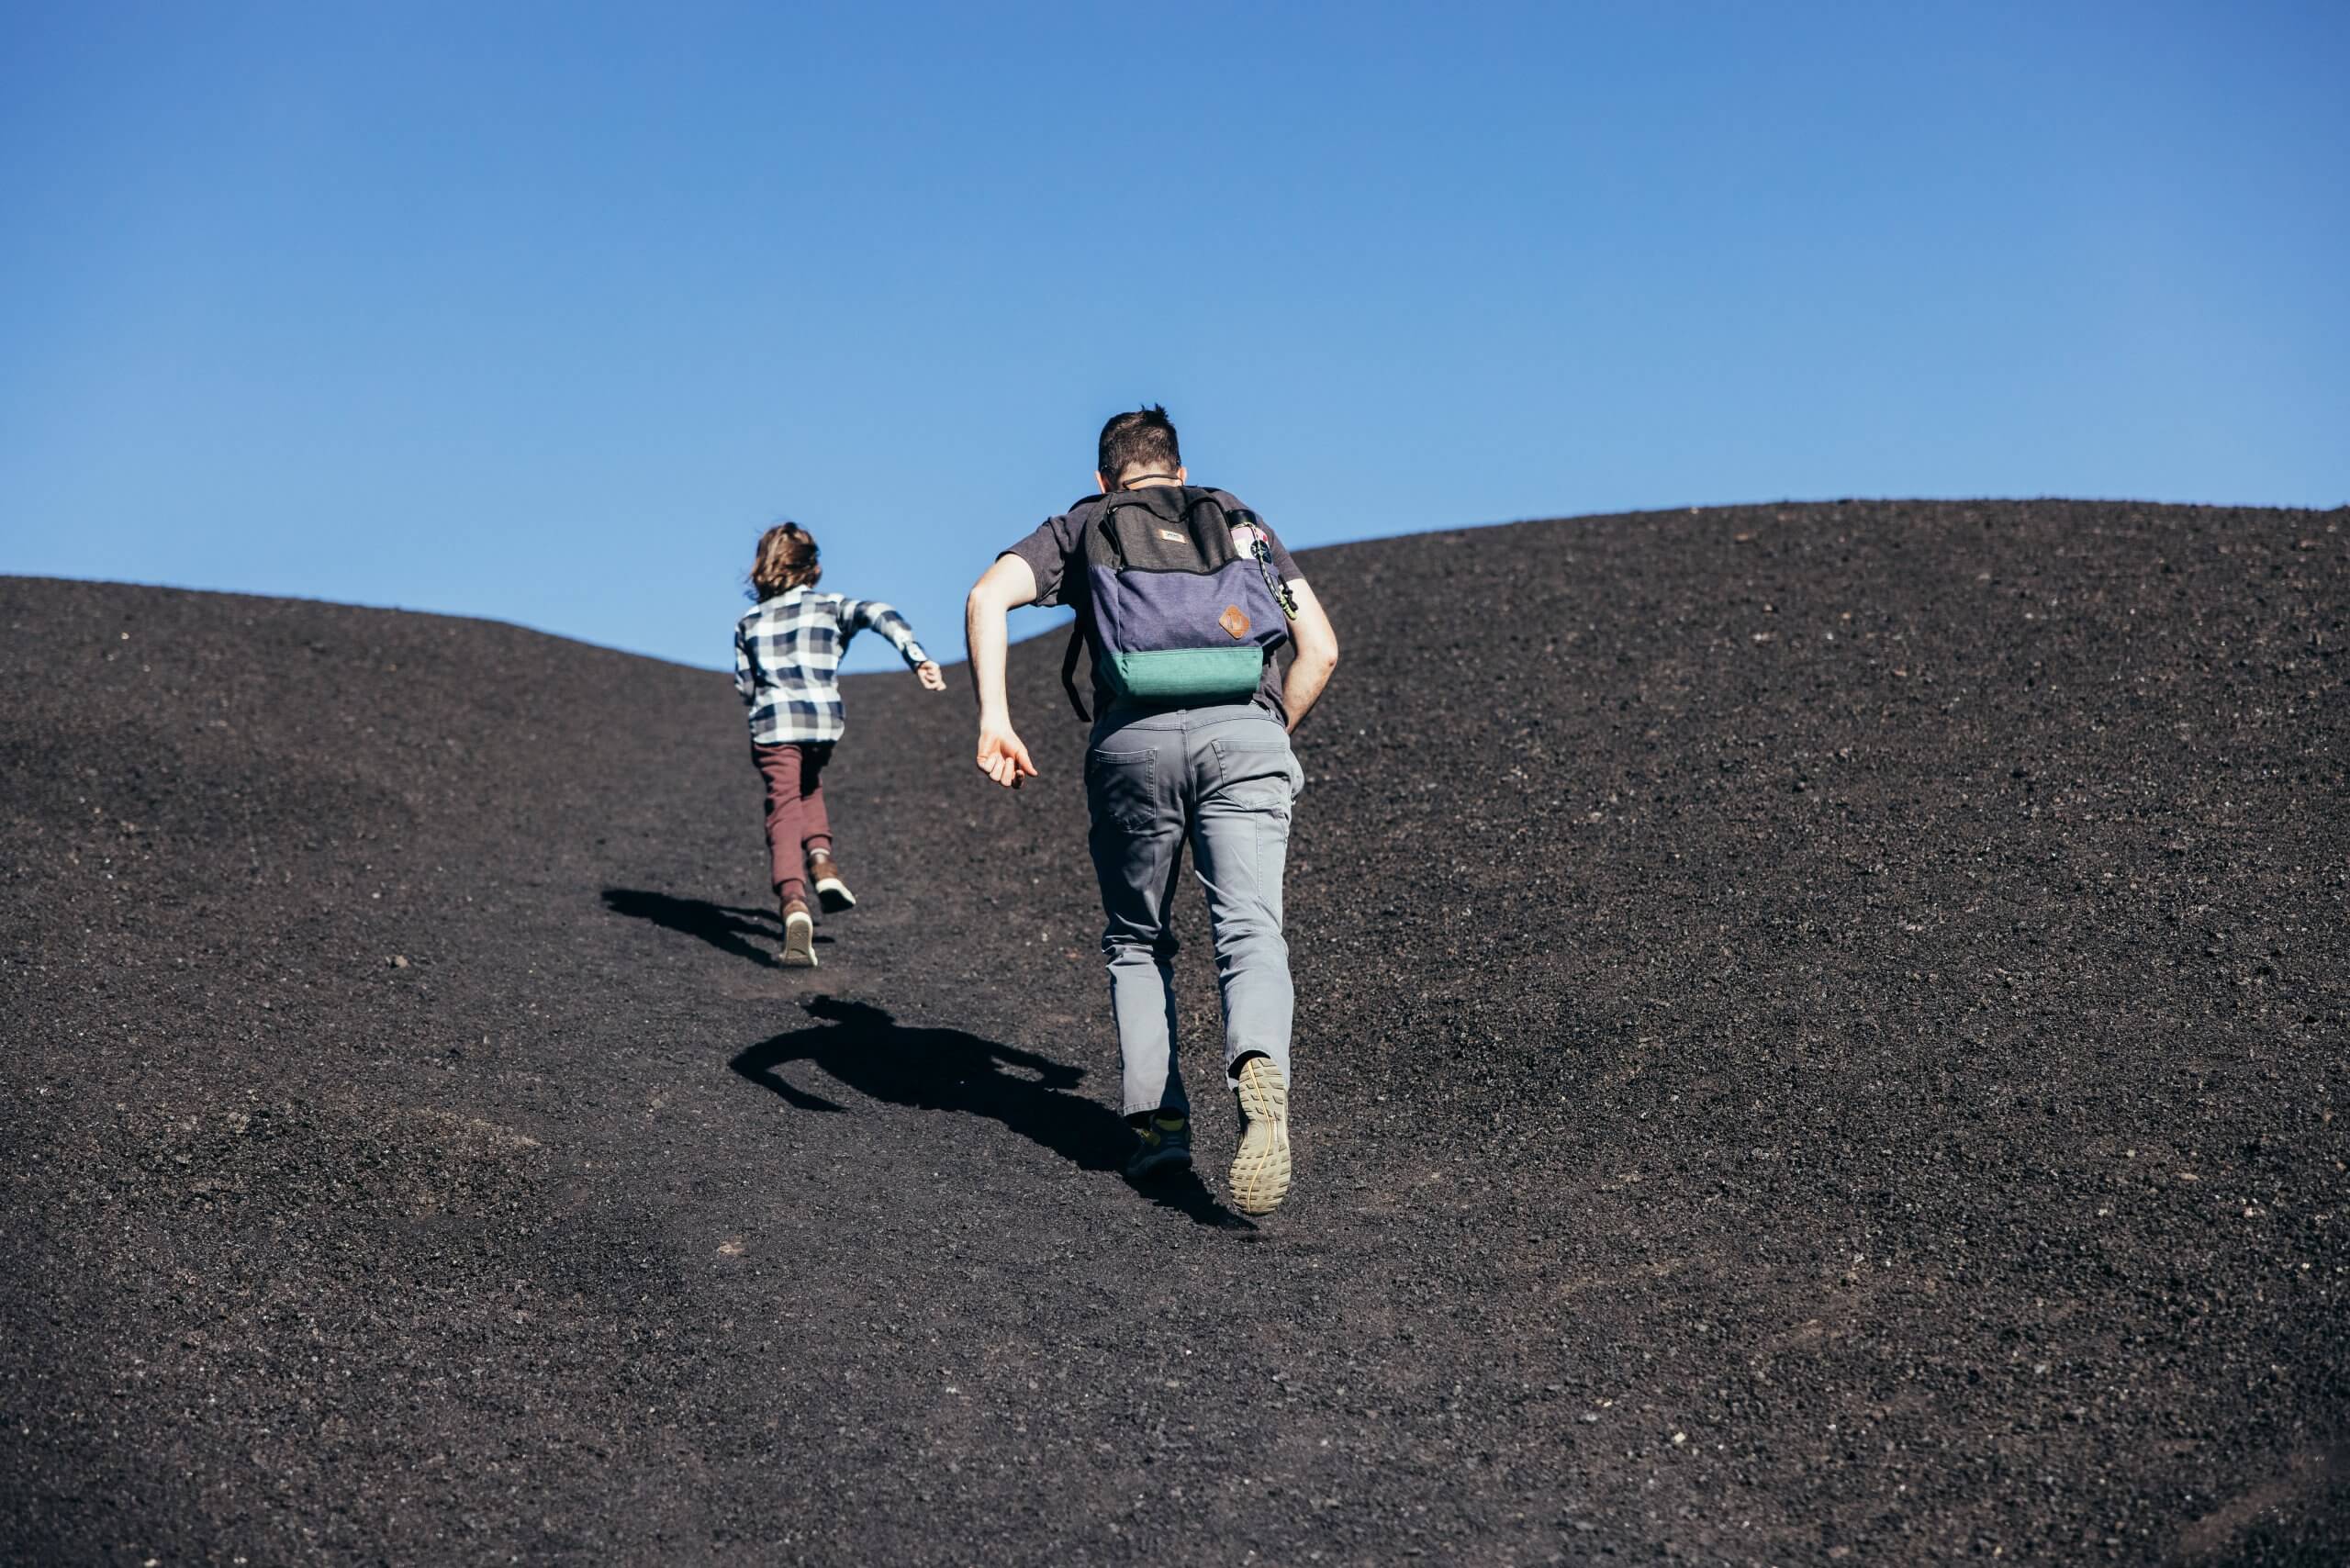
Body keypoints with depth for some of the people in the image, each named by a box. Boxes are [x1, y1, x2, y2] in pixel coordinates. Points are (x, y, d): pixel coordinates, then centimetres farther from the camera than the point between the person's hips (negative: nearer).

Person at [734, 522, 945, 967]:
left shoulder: (749, 622, 16)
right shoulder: (831, 606, 11)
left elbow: (746, 687, 14)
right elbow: (881, 615, -8)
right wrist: (919, 659, -18)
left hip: (772, 722, -1)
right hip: (823, 719, 1)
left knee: (784, 809, -6)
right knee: (808, 785, 30)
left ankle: (793, 903, -28)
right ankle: (821, 858, 8)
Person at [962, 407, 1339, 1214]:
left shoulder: (1080, 527, 23)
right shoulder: (1241, 521, 27)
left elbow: (988, 596, 3)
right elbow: (1319, 646, 17)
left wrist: (993, 719, -4)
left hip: (1134, 742, 0)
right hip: (1243, 732, 0)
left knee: (1137, 943, 18)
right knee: (1250, 934, -9)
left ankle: (1158, 1117, 6)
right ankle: (1260, 1074, -38)